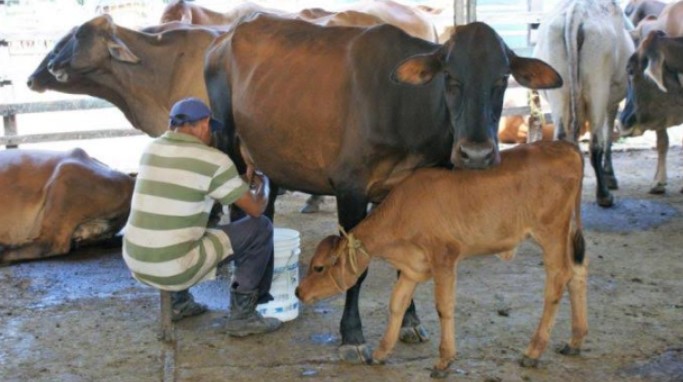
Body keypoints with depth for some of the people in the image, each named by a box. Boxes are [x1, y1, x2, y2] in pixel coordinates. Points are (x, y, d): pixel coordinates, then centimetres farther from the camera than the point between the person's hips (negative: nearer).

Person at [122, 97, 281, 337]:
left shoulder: (151, 150, 11)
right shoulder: (213, 160, -9)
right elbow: (256, 209, 0)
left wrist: (242, 181, 32)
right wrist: (263, 184, 23)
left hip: (134, 262, 7)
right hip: (174, 268, -7)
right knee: (260, 228, 5)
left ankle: (178, 301, 32)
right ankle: (242, 315, 10)